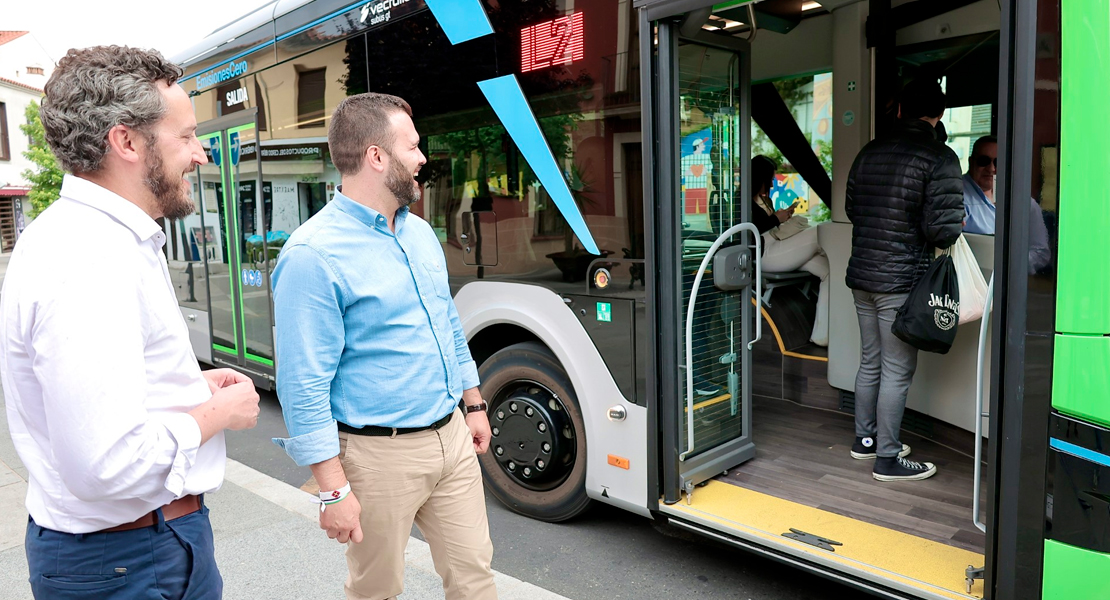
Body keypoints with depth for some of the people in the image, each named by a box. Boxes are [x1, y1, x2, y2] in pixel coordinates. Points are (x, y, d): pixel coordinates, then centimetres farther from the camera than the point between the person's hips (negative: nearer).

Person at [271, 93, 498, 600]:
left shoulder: (421, 233, 8)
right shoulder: (313, 255, -17)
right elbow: (305, 386, -18)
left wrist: (474, 404, 19)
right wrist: (334, 491, -17)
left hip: (452, 437, 7)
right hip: (381, 454, -6)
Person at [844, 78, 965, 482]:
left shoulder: (869, 151, 8)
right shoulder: (939, 158, -12)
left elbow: (850, 209, 17)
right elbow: (943, 228, -18)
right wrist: (955, 228, 3)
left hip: (862, 276, 7)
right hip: (901, 281, -7)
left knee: (870, 362, 18)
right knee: (897, 372, 2)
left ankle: (865, 439, 31)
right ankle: (887, 459, 11)